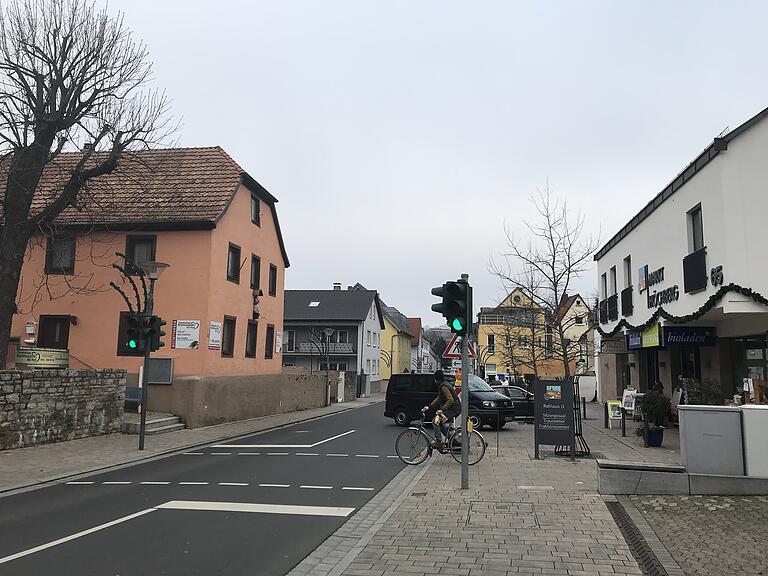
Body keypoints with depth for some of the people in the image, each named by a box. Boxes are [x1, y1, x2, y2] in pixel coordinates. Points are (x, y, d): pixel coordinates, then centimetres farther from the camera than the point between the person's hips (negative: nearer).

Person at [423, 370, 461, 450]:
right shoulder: (442, 385, 17)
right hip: (454, 409, 11)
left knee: (436, 421, -15)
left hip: (453, 409, -11)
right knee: (440, 423, 15)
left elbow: (450, 400, -25)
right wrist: (429, 407, 20)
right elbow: (439, 399, 24)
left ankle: (438, 442, -17)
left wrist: (442, 410, -28)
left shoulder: (444, 387, -16)